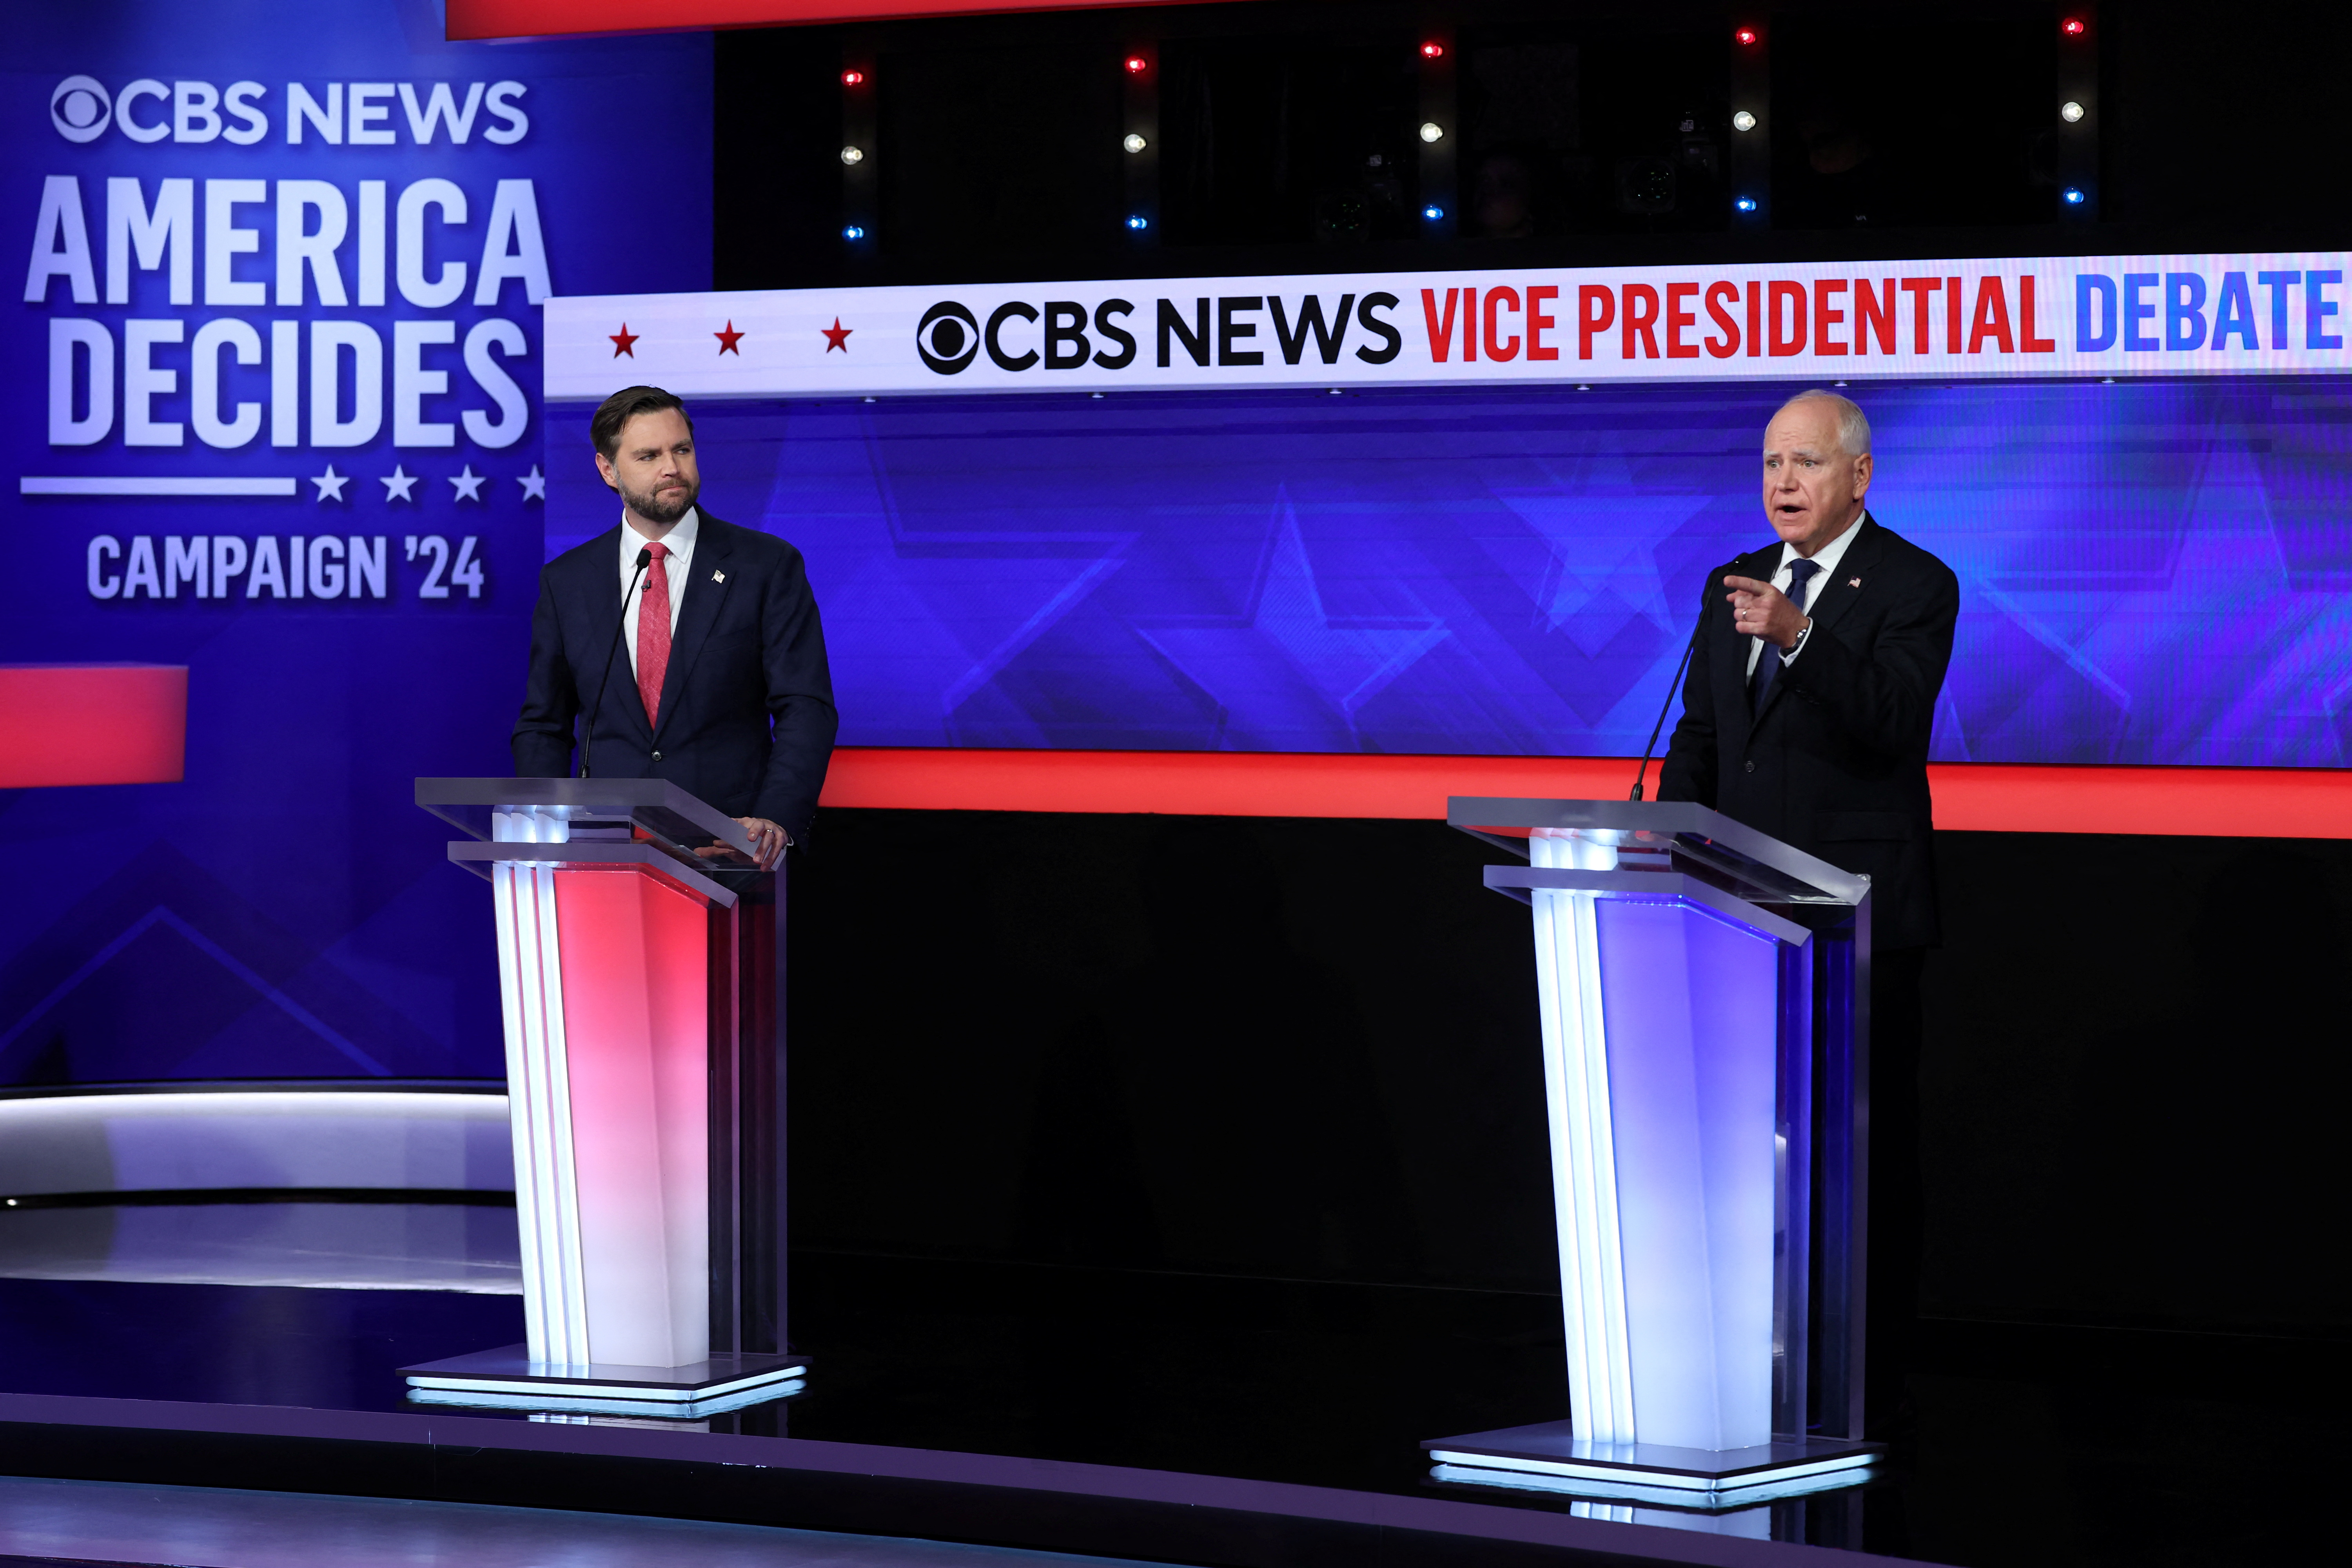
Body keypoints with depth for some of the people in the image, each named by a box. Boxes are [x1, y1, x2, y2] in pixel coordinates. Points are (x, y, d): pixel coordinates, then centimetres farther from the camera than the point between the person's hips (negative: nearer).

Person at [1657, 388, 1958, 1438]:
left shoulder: (1914, 586, -5)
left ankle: (1864, 1390, 3)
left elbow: (1893, 717, -21)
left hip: (1857, 918, -6)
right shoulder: (1735, 587, 14)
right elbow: (1699, 739, 16)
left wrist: (1798, 637, -35)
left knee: (1866, 1150, -2)